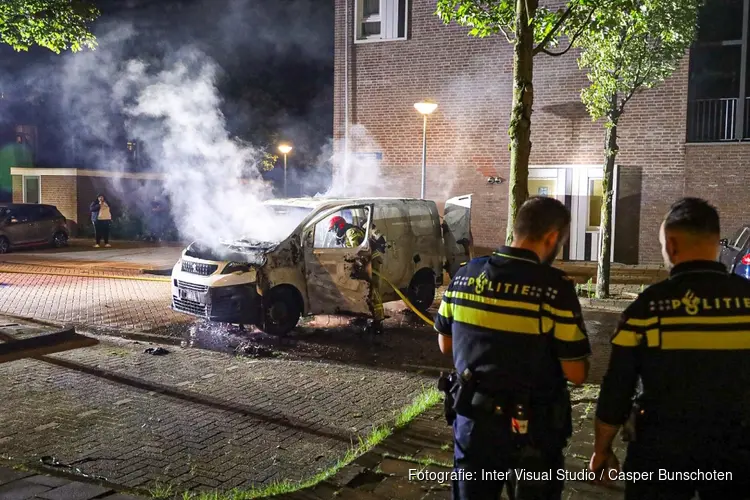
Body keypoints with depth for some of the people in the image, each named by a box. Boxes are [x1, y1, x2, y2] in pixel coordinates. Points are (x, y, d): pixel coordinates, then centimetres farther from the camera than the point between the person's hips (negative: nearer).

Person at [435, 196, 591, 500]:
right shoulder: (555, 287, -19)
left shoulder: (465, 275, -4)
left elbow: (445, 344, 8)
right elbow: (576, 374, -15)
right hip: (533, 428, -4)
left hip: (473, 420, 4)